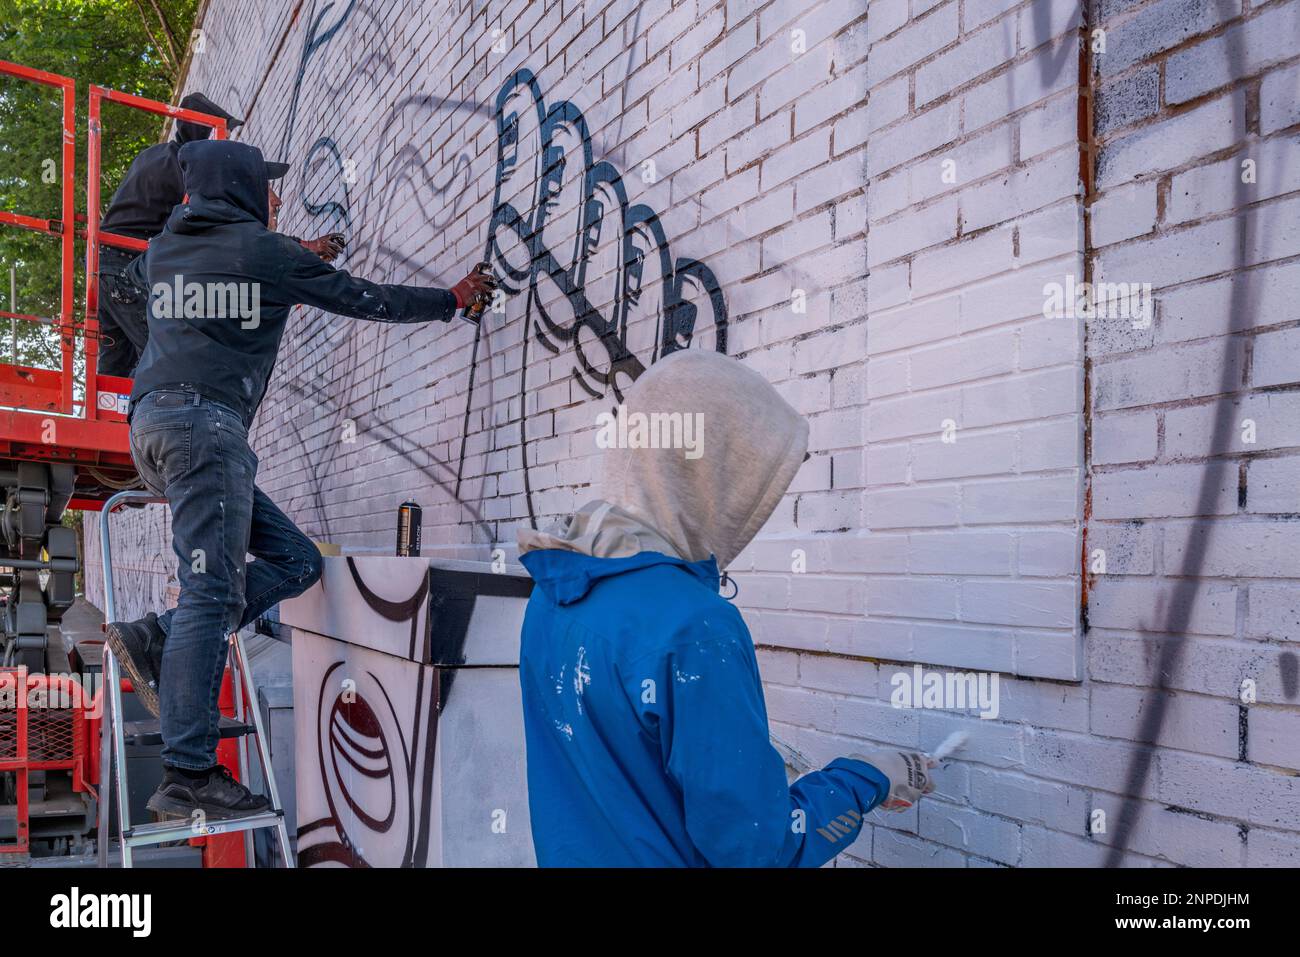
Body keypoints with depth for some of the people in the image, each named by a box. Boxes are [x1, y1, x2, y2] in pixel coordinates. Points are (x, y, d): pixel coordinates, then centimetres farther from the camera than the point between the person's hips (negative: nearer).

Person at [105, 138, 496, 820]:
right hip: (206, 422, -8)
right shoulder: (267, 253, 1)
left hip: (150, 424, 8)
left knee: (295, 559, 9)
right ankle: (188, 776, -13)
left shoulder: (162, 249, 21)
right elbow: (365, 300, 7)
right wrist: (451, 300, 19)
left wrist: (299, 254, 47)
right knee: (211, 592, -12)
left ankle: (157, 640, -1)